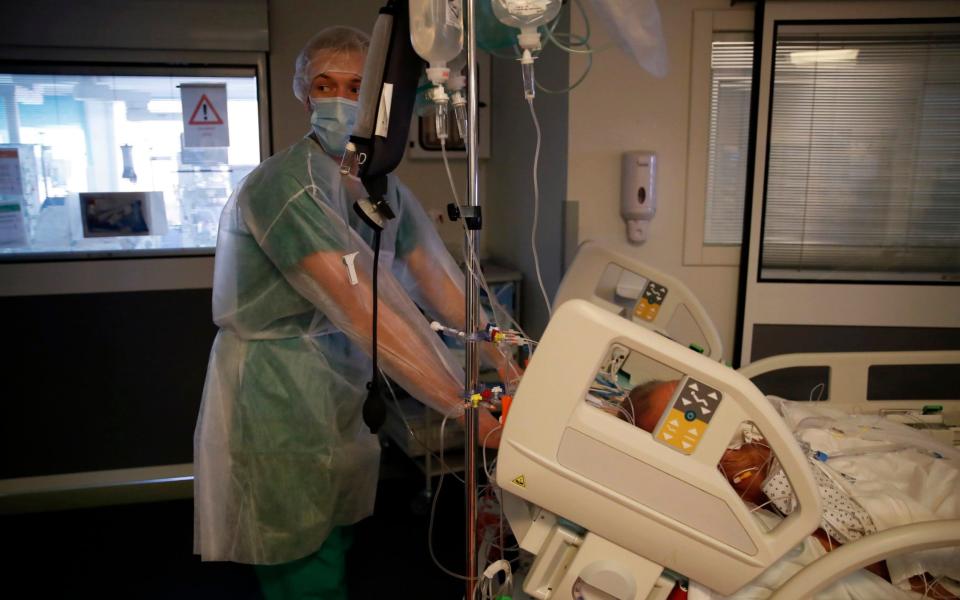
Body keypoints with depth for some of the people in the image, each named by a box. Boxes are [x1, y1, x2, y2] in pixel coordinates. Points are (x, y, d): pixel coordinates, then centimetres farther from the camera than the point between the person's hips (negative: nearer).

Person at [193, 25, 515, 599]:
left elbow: (437, 281, 1)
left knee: (335, 543, 19)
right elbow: (360, 308, -31)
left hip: (338, 380, 7)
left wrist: (501, 356, -9)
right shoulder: (285, 184, -23)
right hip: (277, 389, -7)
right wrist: (459, 404, -32)